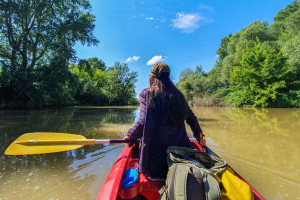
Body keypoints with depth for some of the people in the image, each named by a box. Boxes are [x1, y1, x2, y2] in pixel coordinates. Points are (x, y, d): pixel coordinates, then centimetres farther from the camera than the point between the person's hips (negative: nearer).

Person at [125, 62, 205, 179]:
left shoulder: (146, 94, -8)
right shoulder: (178, 95, 7)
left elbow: (144, 122, -19)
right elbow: (191, 119, 15)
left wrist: (130, 135, -1)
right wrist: (200, 136, 30)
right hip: (179, 149, 4)